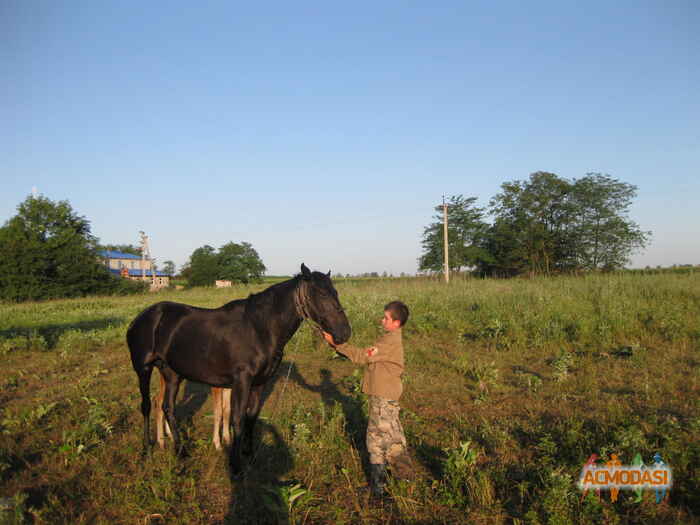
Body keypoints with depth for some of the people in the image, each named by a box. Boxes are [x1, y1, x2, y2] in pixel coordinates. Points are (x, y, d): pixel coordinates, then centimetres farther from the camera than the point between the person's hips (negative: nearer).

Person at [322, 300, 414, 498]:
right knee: (392, 433, 21)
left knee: (377, 436, 0)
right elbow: (369, 356, 10)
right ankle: (403, 469, 36)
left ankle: (377, 484, 10)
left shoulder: (390, 341, -22)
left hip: (383, 397, -9)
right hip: (388, 394, 9)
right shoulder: (392, 339, 9)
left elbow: (362, 356, -25)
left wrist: (336, 344, -24)